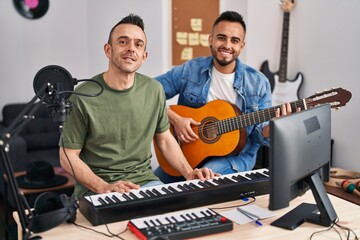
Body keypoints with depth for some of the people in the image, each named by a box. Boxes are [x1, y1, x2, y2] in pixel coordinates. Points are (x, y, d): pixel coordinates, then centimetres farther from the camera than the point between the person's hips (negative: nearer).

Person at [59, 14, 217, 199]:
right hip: (96, 187, -4)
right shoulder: (83, 97, -12)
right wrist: (104, 188, -20)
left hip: (144, 181, 4)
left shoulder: (154, 90, 0)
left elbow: (165, 139, 11)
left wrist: (189, 173, -3)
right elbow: (69, 157, -6)